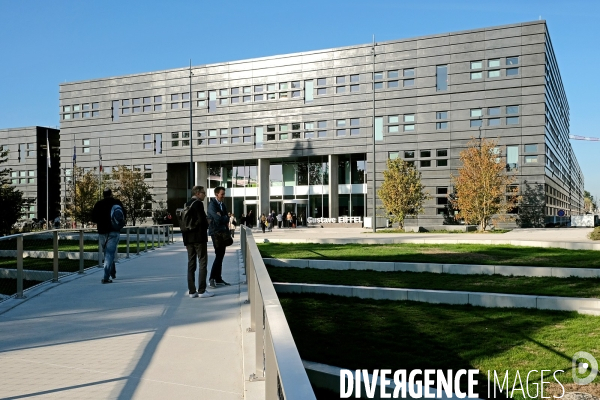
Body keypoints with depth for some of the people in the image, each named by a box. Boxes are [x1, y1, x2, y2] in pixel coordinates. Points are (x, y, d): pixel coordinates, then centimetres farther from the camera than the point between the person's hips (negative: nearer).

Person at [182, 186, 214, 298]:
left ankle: (192, 291, 11)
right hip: (199, 238, -8)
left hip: (188, 238, 8)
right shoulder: (198, 204, -11)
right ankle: (202, 290, -3)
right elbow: (202, 220, -21)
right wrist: (207, 224, 1)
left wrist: (186, 240, 15)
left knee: (191, 264, 9)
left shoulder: (187, 204, 13)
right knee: (203, 263, -2)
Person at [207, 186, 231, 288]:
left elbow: (226, 219, 9)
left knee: (221, 256, 8)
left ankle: (218, 279, 13)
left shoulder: (223, 205, 16)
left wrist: (222, 218, -10)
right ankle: (212, 278, -9)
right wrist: (225, 218, -3)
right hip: (216, 233, -8)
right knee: (219, 256, -13)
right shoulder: (212, 204, -10)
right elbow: (218, 218, -21)